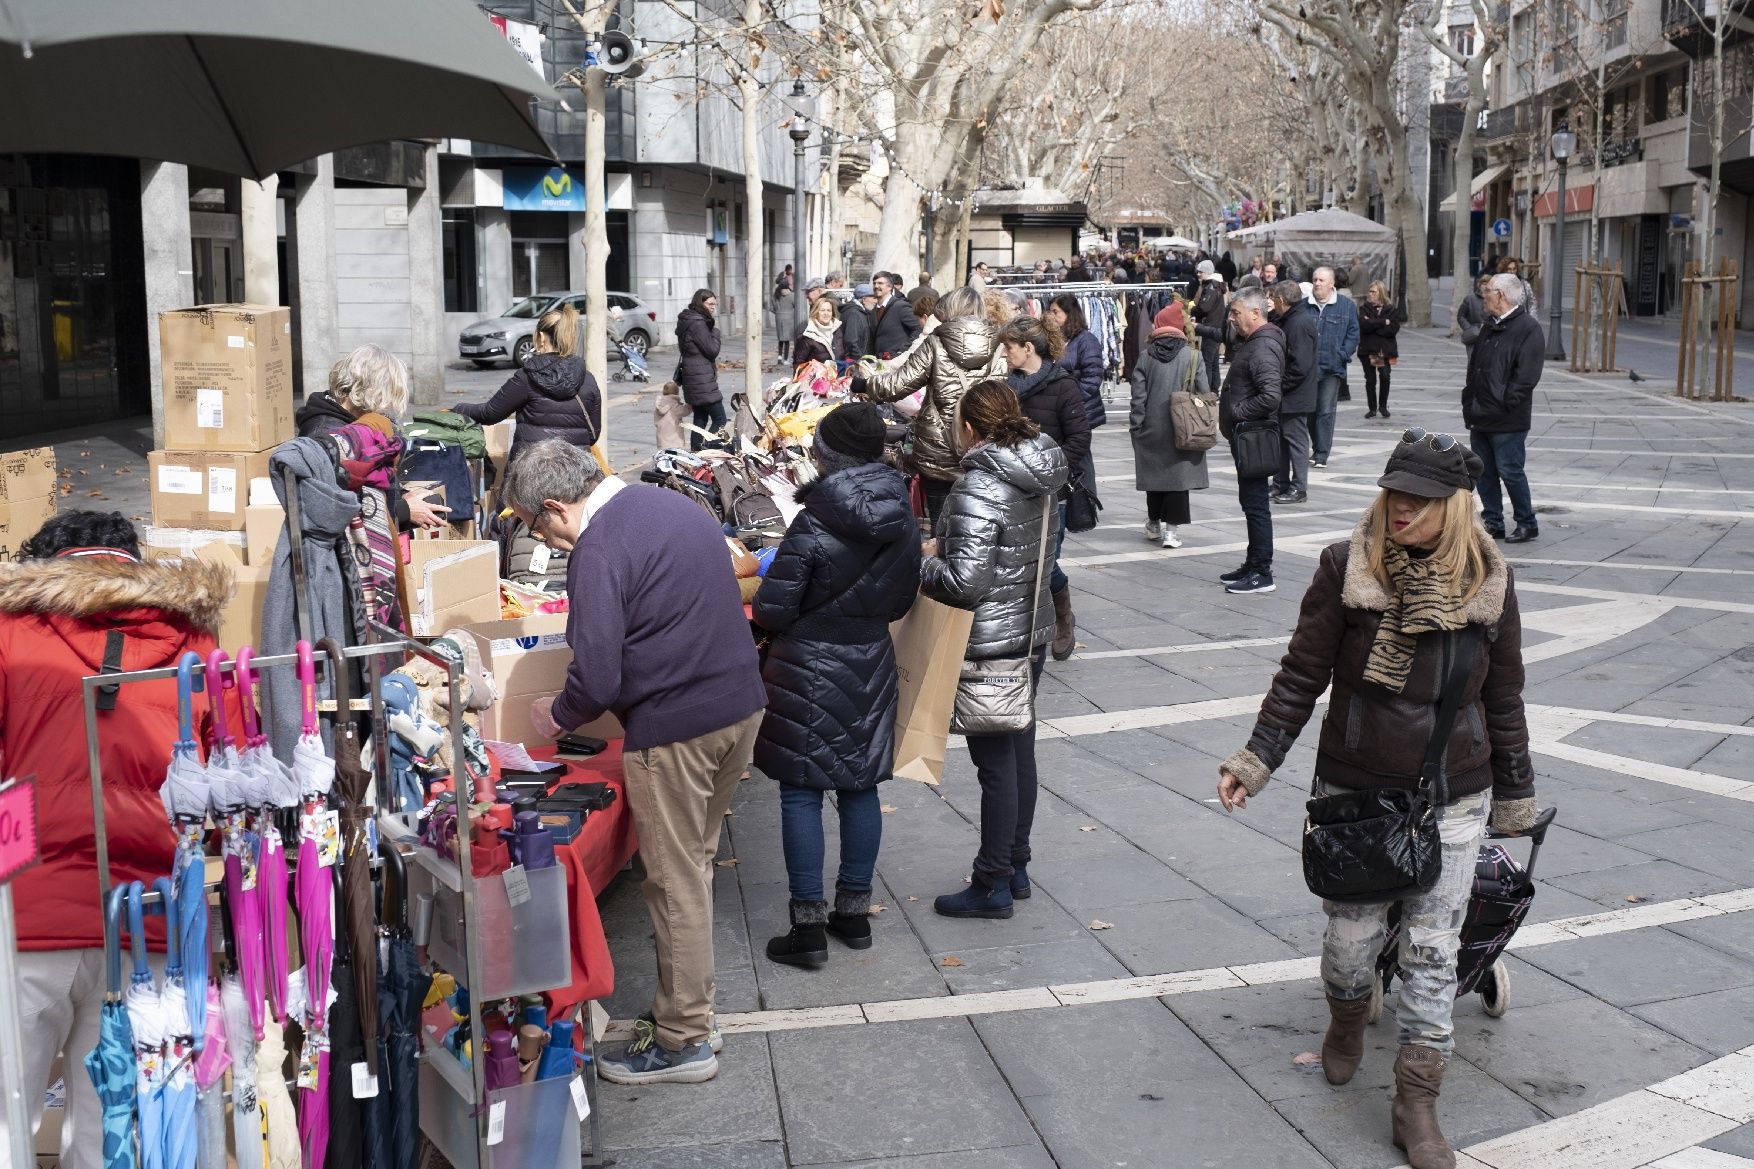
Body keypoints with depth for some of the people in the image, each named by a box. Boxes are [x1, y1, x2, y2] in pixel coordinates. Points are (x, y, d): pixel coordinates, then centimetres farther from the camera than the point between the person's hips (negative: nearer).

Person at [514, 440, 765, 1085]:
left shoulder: (598, 551, -17)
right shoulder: (673, 502, 11)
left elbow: (596, 678, -20)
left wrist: (558, 715, 1)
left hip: (674, 730, -9)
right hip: (742, 703, 9)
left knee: (675, 883, 3)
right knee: (695, 862, 20)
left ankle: (683, 1040, 14)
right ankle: (687, 1000, 31)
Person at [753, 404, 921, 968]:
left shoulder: (814, 528, -20)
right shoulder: (903, 521, -1)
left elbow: (771, 611, -16)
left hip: (809, 672, -6)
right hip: (871, 667, 6)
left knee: (801, 793, 3)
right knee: (860, 787, 15)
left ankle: (808, 926, 6)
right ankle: (854, 910, 25)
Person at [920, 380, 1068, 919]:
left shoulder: (978, 486, -22)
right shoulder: (1038, 476, 3)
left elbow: (964, 582, -28)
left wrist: (919, 565, -10)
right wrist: (940, 545, 11)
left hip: (991, 640, -8)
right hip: (1033, 631, 8)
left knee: (995, 761, 1)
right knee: (1020, 751, 17)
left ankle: (992, 886, 13)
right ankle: (1015, 867, 31)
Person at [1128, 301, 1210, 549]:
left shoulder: (1146, 356, -4)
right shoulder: (1193, 356, -6)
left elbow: (1138, 395, -4)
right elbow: (1204, 393, -4)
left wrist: (1135, 425, 3)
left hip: (1152, 427, 2)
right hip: (1183, 429, -1)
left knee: (1155, 472, 15)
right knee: (1178, 473, 3)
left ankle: (1154, 524, 27)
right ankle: (1172, 528, -3)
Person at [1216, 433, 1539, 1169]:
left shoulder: (1488, 584, -4)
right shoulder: (1347, 569, -8)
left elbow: (1503, 700, 6)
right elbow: (1302, 675, -4)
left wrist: (1515, 798, 11)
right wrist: (1257, 758, -10)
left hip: (1451, 802, 1)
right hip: (1354, 793, 0)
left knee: (1431, 952, 3)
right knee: (1352, 932, 10)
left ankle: (1417, 1105, 15)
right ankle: (1347, 1020, 44)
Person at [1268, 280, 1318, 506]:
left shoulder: (1300, 323, -19)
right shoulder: (1288, 320, 12)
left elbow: (1300, 366, -25)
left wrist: (1280, 386, -18)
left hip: (1295, 397, -10)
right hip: (1286, 395, 10)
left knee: (1296, 439, -1)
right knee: (1282, 439, 16)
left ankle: (1298, 488, 6)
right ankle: (1282, 484, 26)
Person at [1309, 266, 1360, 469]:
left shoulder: (1347, 305, 3)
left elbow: (1353, 335, 3)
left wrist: (1342, 355, -9)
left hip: (1332, 368, -3)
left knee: (1326, 411, -5)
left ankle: (1322, 455, -2)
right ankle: (1317, 449, 24)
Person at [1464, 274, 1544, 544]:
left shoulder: (1528, 328, -12)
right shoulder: (1489, 327, 15)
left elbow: (1526, 376, -18)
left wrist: (1504, 406, -19)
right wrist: (1469, 404, 12)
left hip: (1508, 422, -8)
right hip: (1480, 418, 8)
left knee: (1510, 471, -3)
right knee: (1484, 472, 11)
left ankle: (1527, 524, 11)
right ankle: (1493, 523, 21)